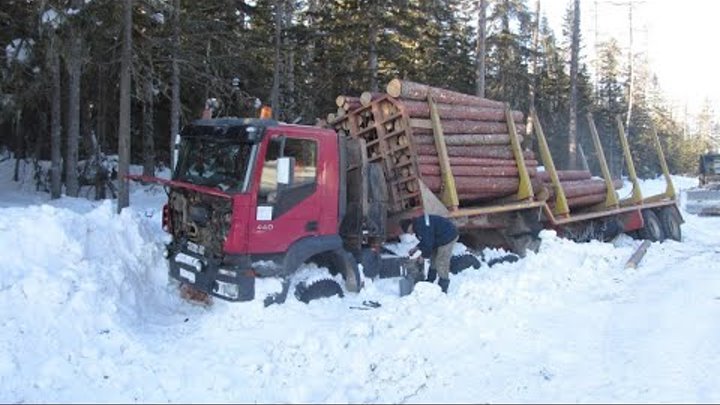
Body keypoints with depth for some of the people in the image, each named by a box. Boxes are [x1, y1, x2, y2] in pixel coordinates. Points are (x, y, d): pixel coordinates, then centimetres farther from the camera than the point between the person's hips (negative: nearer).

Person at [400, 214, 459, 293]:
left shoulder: (422, 227, -27)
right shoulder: (418, 224, 7)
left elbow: (428, 243, -24)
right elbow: (426, 240, 19)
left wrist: (424, 256, -9)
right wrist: (416, 248, 10)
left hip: (447, 237, -11)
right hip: (440, 238, 11)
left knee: (441, 263, -8)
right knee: (433, 260, 21)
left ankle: (442, 289, 0)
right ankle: (430, 281, 36)